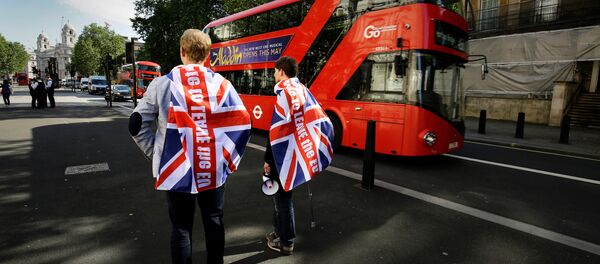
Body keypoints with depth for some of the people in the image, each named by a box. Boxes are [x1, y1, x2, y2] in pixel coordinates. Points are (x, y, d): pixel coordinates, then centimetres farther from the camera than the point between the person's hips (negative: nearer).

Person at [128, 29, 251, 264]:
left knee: (181, 227, 13)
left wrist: (157, 153, 8)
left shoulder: (162, 84, -3)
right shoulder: (221, 83, -2)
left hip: (176, 169, -1)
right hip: (213, 168, 1)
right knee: (214, 222, 18)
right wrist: (229, 157, 4)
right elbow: (242, 123, -5)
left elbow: (137, 124, -2)